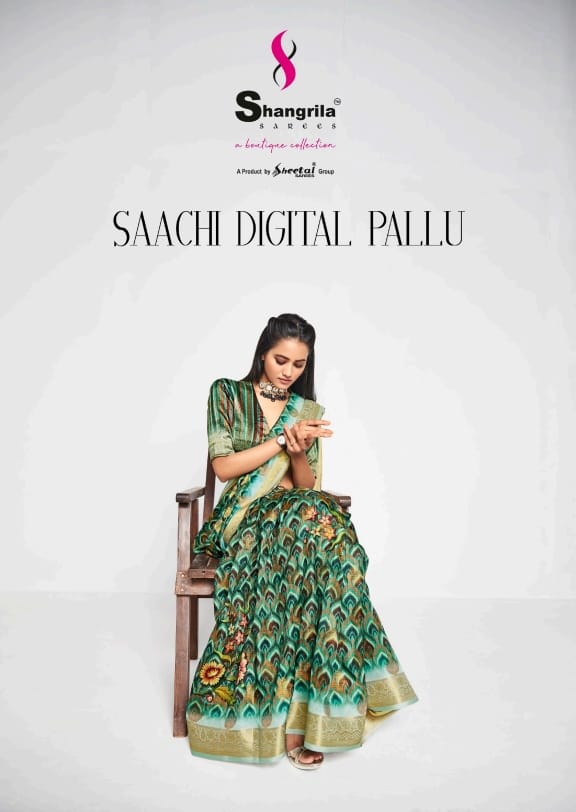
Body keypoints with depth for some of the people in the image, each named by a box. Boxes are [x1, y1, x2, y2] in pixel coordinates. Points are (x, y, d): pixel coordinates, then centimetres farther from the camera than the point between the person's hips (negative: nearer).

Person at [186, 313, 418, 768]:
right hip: (242, 518, -3)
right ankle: (301, 711, -29)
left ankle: (296, 711, -30)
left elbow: (308, 486, 9)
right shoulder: (227, 393, 5)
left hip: (294, 513, 3)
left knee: (317, 521, -35)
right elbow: (223, 467, -5)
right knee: (317, 527, -35)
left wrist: (298, 452, -12)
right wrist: (281, 440, -13)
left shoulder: (307, 410, 13)